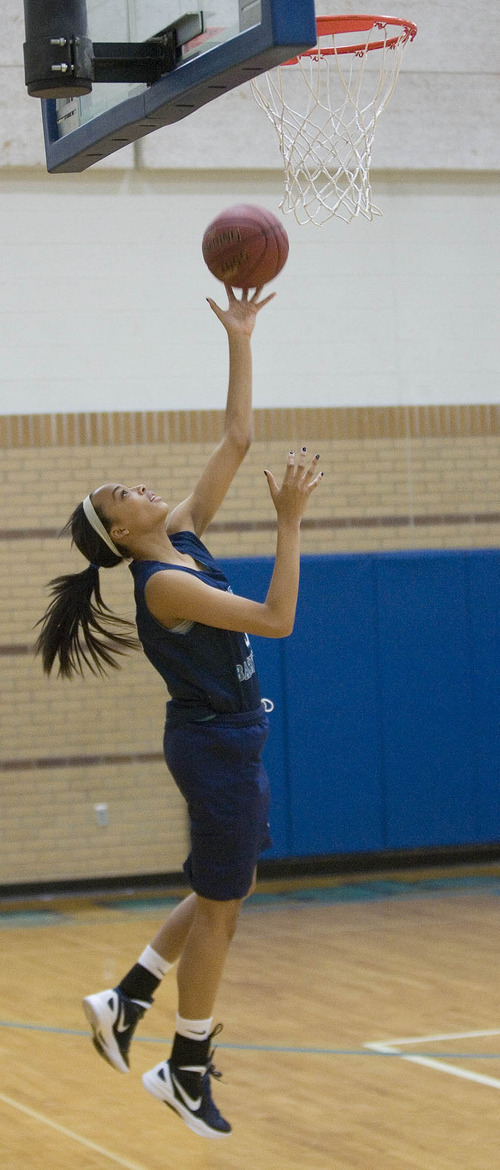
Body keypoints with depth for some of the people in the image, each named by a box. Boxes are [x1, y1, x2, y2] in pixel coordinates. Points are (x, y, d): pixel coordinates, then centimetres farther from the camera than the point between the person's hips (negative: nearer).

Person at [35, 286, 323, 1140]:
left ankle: (125, 1002, 23)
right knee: (218, 905, 2)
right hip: (216, 744, -9)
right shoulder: (162, 583, -21)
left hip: (231, 740, 9)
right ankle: (187, 1071, 14)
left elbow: (236, 441, 3)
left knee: (224, 892, 18)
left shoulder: (183, 534, 2)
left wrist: (239, 341, -2)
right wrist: (290, 521, -23)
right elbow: (277, 619, -25)